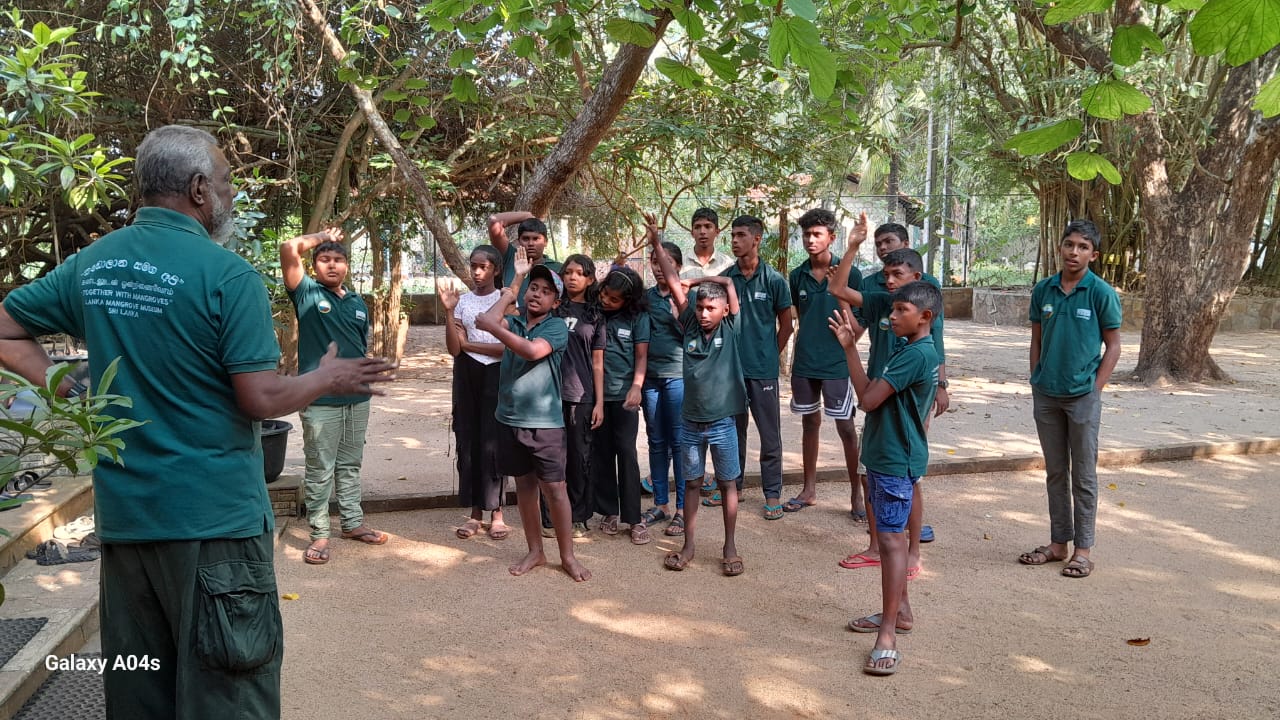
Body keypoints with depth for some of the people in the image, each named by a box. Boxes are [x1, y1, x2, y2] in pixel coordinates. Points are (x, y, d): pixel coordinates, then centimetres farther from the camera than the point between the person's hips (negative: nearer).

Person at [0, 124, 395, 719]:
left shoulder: (89, 264, 5)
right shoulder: (227, 274, -14)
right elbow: (262, 399, -16)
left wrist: (67, 391, 10)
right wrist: (327, 380, 0)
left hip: (122, 513, 7)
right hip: (213, 514, -6)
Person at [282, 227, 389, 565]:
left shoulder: (358, 303, 10)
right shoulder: (307, 294, -5)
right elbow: (289, 249, -18)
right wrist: (322, 236, -4)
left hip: (357, 399, 5)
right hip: (320, 400, -5)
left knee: (350, 465, 16)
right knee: (319, 470, 3)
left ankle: (353, 522, 28)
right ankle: (319, 534, 12)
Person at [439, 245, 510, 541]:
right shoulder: (462, 301, 6)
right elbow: (454, 349, -3)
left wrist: (468, 344, -5)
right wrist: (448, 311, -13)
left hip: (496, 376, -3)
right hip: (466, 376, 4)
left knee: (492, 443, -5)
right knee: (468, 442, 4)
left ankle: (496, 512, 4)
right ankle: (475, 513, 11)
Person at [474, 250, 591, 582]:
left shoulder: (557, 326, -6)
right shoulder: (514, 322, 8)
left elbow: (531, 350, -23)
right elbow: (487, 320, -13)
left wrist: (495, 327, -23)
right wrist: (516, 279, -4)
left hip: (544, 422, -5)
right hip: (509, 418, 5)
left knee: (555, 489, -1)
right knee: (524, 485, 13)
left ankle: (568, 556, 10)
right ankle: (535, 551, 25)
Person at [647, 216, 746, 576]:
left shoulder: (730, 330, -6)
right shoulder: (690, 326, -1)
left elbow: (728, 282, -9)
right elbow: (673, 283, -4)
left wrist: (697, 279, 3)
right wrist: (656, 243, -6)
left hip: (722, 423, -2)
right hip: (690, 422, 2)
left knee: (727, 484, 8)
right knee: (691, 484, 12)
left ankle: (730, 547, 19)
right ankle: (689, 545, 23)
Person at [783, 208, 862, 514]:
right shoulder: (797, 276, 6)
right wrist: (800, 351, 8)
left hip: (836, 362, -4)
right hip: (804, 362, 4)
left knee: (845, 427, -1)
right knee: (810, 422, 13)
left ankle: (857, 492, 10)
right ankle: (809, 489, 24)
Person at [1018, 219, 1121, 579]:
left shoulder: (1102, 293, -8)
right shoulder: (1043, 290, 2)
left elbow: (1113, 346, -4)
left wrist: (1094, 389, -8)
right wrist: (1036, 382, 6)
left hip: (1082, 396, -4)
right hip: (1046, 396, 4)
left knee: (1083, 475, 5)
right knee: (1055, 472, 13)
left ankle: (1083, 549, 15)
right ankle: (1058, 542, 25)